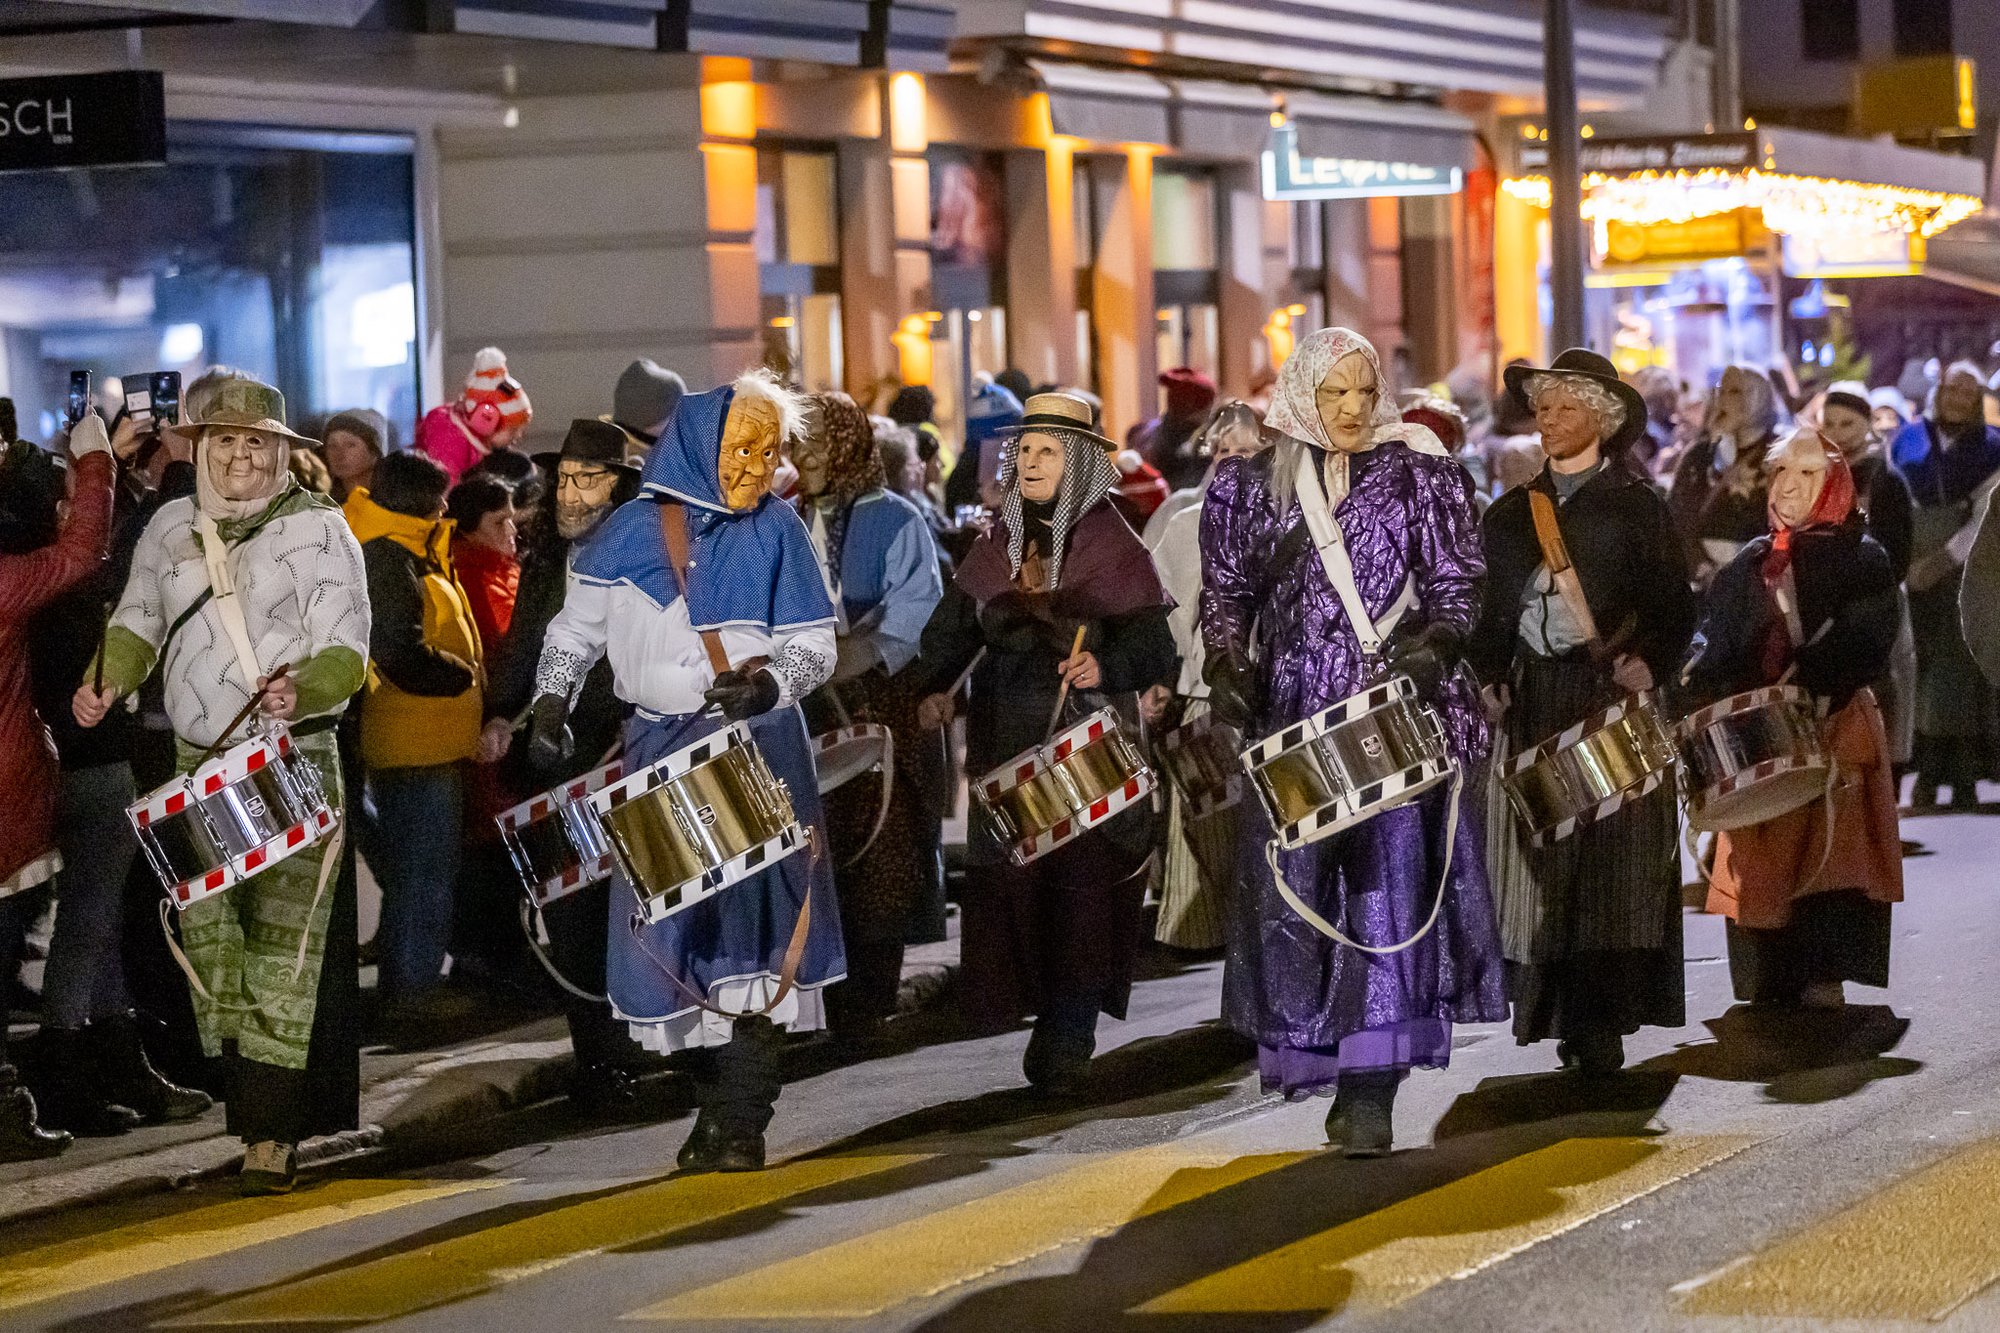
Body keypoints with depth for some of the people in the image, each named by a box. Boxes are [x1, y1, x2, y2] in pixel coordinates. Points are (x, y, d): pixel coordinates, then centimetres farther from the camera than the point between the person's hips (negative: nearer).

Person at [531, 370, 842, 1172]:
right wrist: (552, 699, 0)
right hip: (660, 750, 2)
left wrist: (770, 682, -19)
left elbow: (815, 646, 0)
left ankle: (740, 1123, -11)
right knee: (673, 925, 1)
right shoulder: (634, 530, 6)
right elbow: (576, 628, 13)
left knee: (748, 921, -13)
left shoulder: (777, 531, 2)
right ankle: (717, 1101, 15)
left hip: (756, 748, -2)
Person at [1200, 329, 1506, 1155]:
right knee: (1292, 885, 0)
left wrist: (1431, 645, -15)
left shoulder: (1418, 476, 6)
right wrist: (1228, 673, -3)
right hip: (1293, 718, 2)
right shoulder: (1254, 485, 10)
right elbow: (1224, 598, 13)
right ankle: (1314, 1053, 13)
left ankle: (1370, 1091, -11)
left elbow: (1457, 586, 4)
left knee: (1388, 885, -10)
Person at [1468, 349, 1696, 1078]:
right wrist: (1489, 678, 1)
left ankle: (1601, 1024, -5)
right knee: (1543, 861, 1)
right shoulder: (1511, 513, 14)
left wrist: (1647, 663, -17)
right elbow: (1492, 611, 16)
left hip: (1613, 698, -4)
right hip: (1534, 703, 4)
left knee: (1613, 861, -5)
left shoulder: (1636, 507, 3)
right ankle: (1557, 1012, 6)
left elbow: (1675, 609, 0)